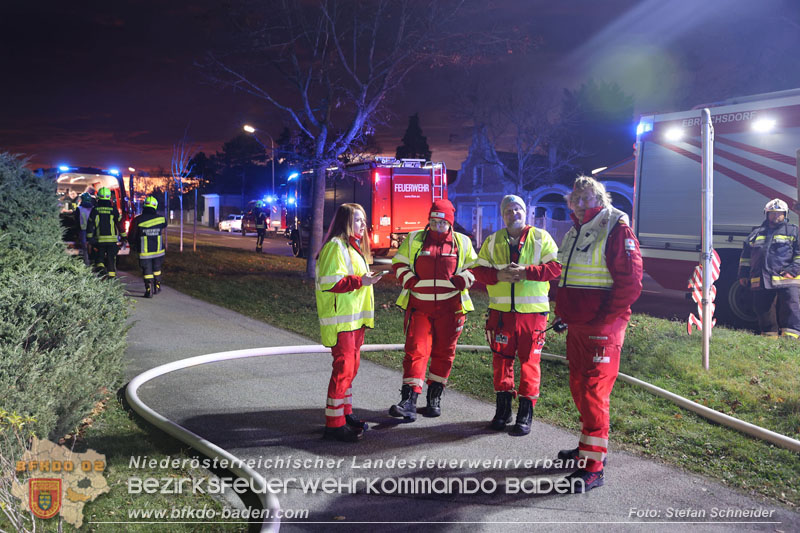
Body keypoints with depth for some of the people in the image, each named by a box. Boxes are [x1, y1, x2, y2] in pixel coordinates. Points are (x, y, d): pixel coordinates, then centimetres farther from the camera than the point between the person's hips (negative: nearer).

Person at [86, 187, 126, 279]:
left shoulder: (95, 210, -1)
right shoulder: (113, 209, -3)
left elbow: (90, 224, -1)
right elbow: (119, 223, 2)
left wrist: (89, 237, 4)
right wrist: (124, 236, 9)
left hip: (99, 239, 0)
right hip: (112, 239, 0)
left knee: (100, 255, 14)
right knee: (111, 258, 6)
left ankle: (100, 265, -12)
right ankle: (111, 274, 6)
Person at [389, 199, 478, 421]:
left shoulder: (462, 243, 8)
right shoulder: (414, 239, 7)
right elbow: (399, 264, 12)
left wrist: (461, 280, -5)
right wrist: (410, 281, -5)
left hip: (449, 307, 1)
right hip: (419, 306, -1)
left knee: (443, 353, 8)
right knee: (416, 351, -9)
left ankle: (434, 398, 23)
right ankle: (408, 401, -11)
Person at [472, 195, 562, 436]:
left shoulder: (541, 238, 3)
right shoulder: (492, 241, 11)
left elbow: (556, 266, -6)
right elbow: (478, 270, 8)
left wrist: (526, 272, -18)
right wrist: (498, 275, -12)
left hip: (532, 311, -2)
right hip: (501, 312, 3)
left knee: (529, 361, 1)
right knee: (501, 359, 7)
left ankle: (525, 413, 12)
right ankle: (503, 409, 22)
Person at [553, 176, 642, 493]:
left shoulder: (616, 229, -11)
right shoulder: (574, 233, 16)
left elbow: (630, 282, -17)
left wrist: (603, 318, -17)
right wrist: (562, 312, 16)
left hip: (602, 328, -9)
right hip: (576, 326, 9)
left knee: (593, 391, -8)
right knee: (578, 386, 17)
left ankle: (593, 467, -2)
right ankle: (589, 446, 34)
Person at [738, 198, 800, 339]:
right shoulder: (756, 234, 21)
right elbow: (745, 255, 23)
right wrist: (743, 274, 15)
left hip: (787, 280, -3)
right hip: (760, 280, 3)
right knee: (763, 310, 7)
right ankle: (769, 336, 19)